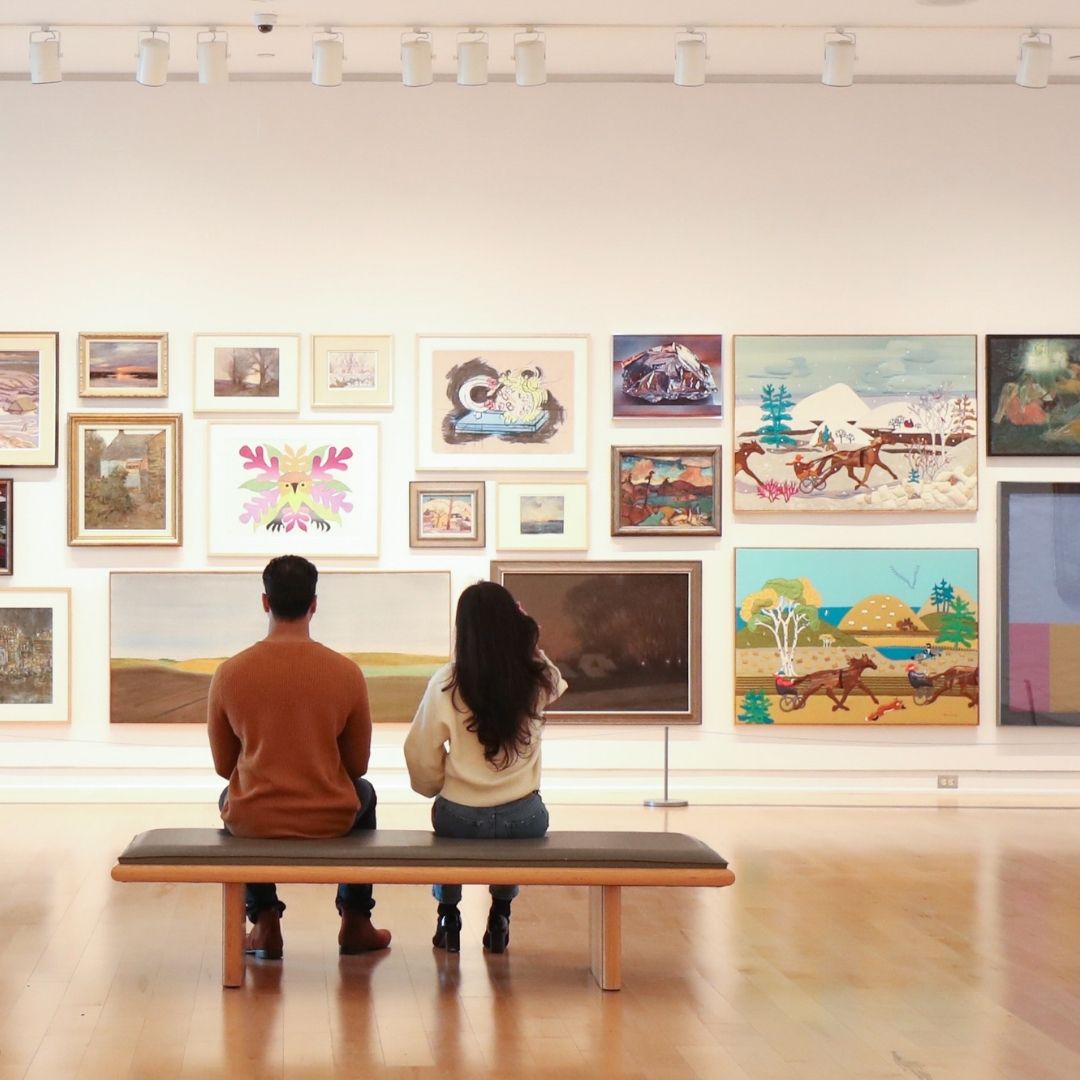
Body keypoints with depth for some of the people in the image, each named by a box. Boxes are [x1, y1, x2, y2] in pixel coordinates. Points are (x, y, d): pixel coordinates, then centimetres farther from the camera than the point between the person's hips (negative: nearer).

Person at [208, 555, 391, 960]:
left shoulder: (229, 673, -10)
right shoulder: (346, 672, -10)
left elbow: (223, 766, 3)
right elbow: (357, 765, 2)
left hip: (253, 822, 0)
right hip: (330, 820, 0)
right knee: (364, 793, 35)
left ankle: (264, 922, 30)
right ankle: (355, 922, 36)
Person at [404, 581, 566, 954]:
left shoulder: (446, 683, -13)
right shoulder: (539, 680, -8)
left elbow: (421, 756, -6)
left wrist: (437, 788, 14)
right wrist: (530, 639, 8)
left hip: (460, 820, -1)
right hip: (525, 820, 1)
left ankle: (448, 918, 36)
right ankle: (499, 920, 36)